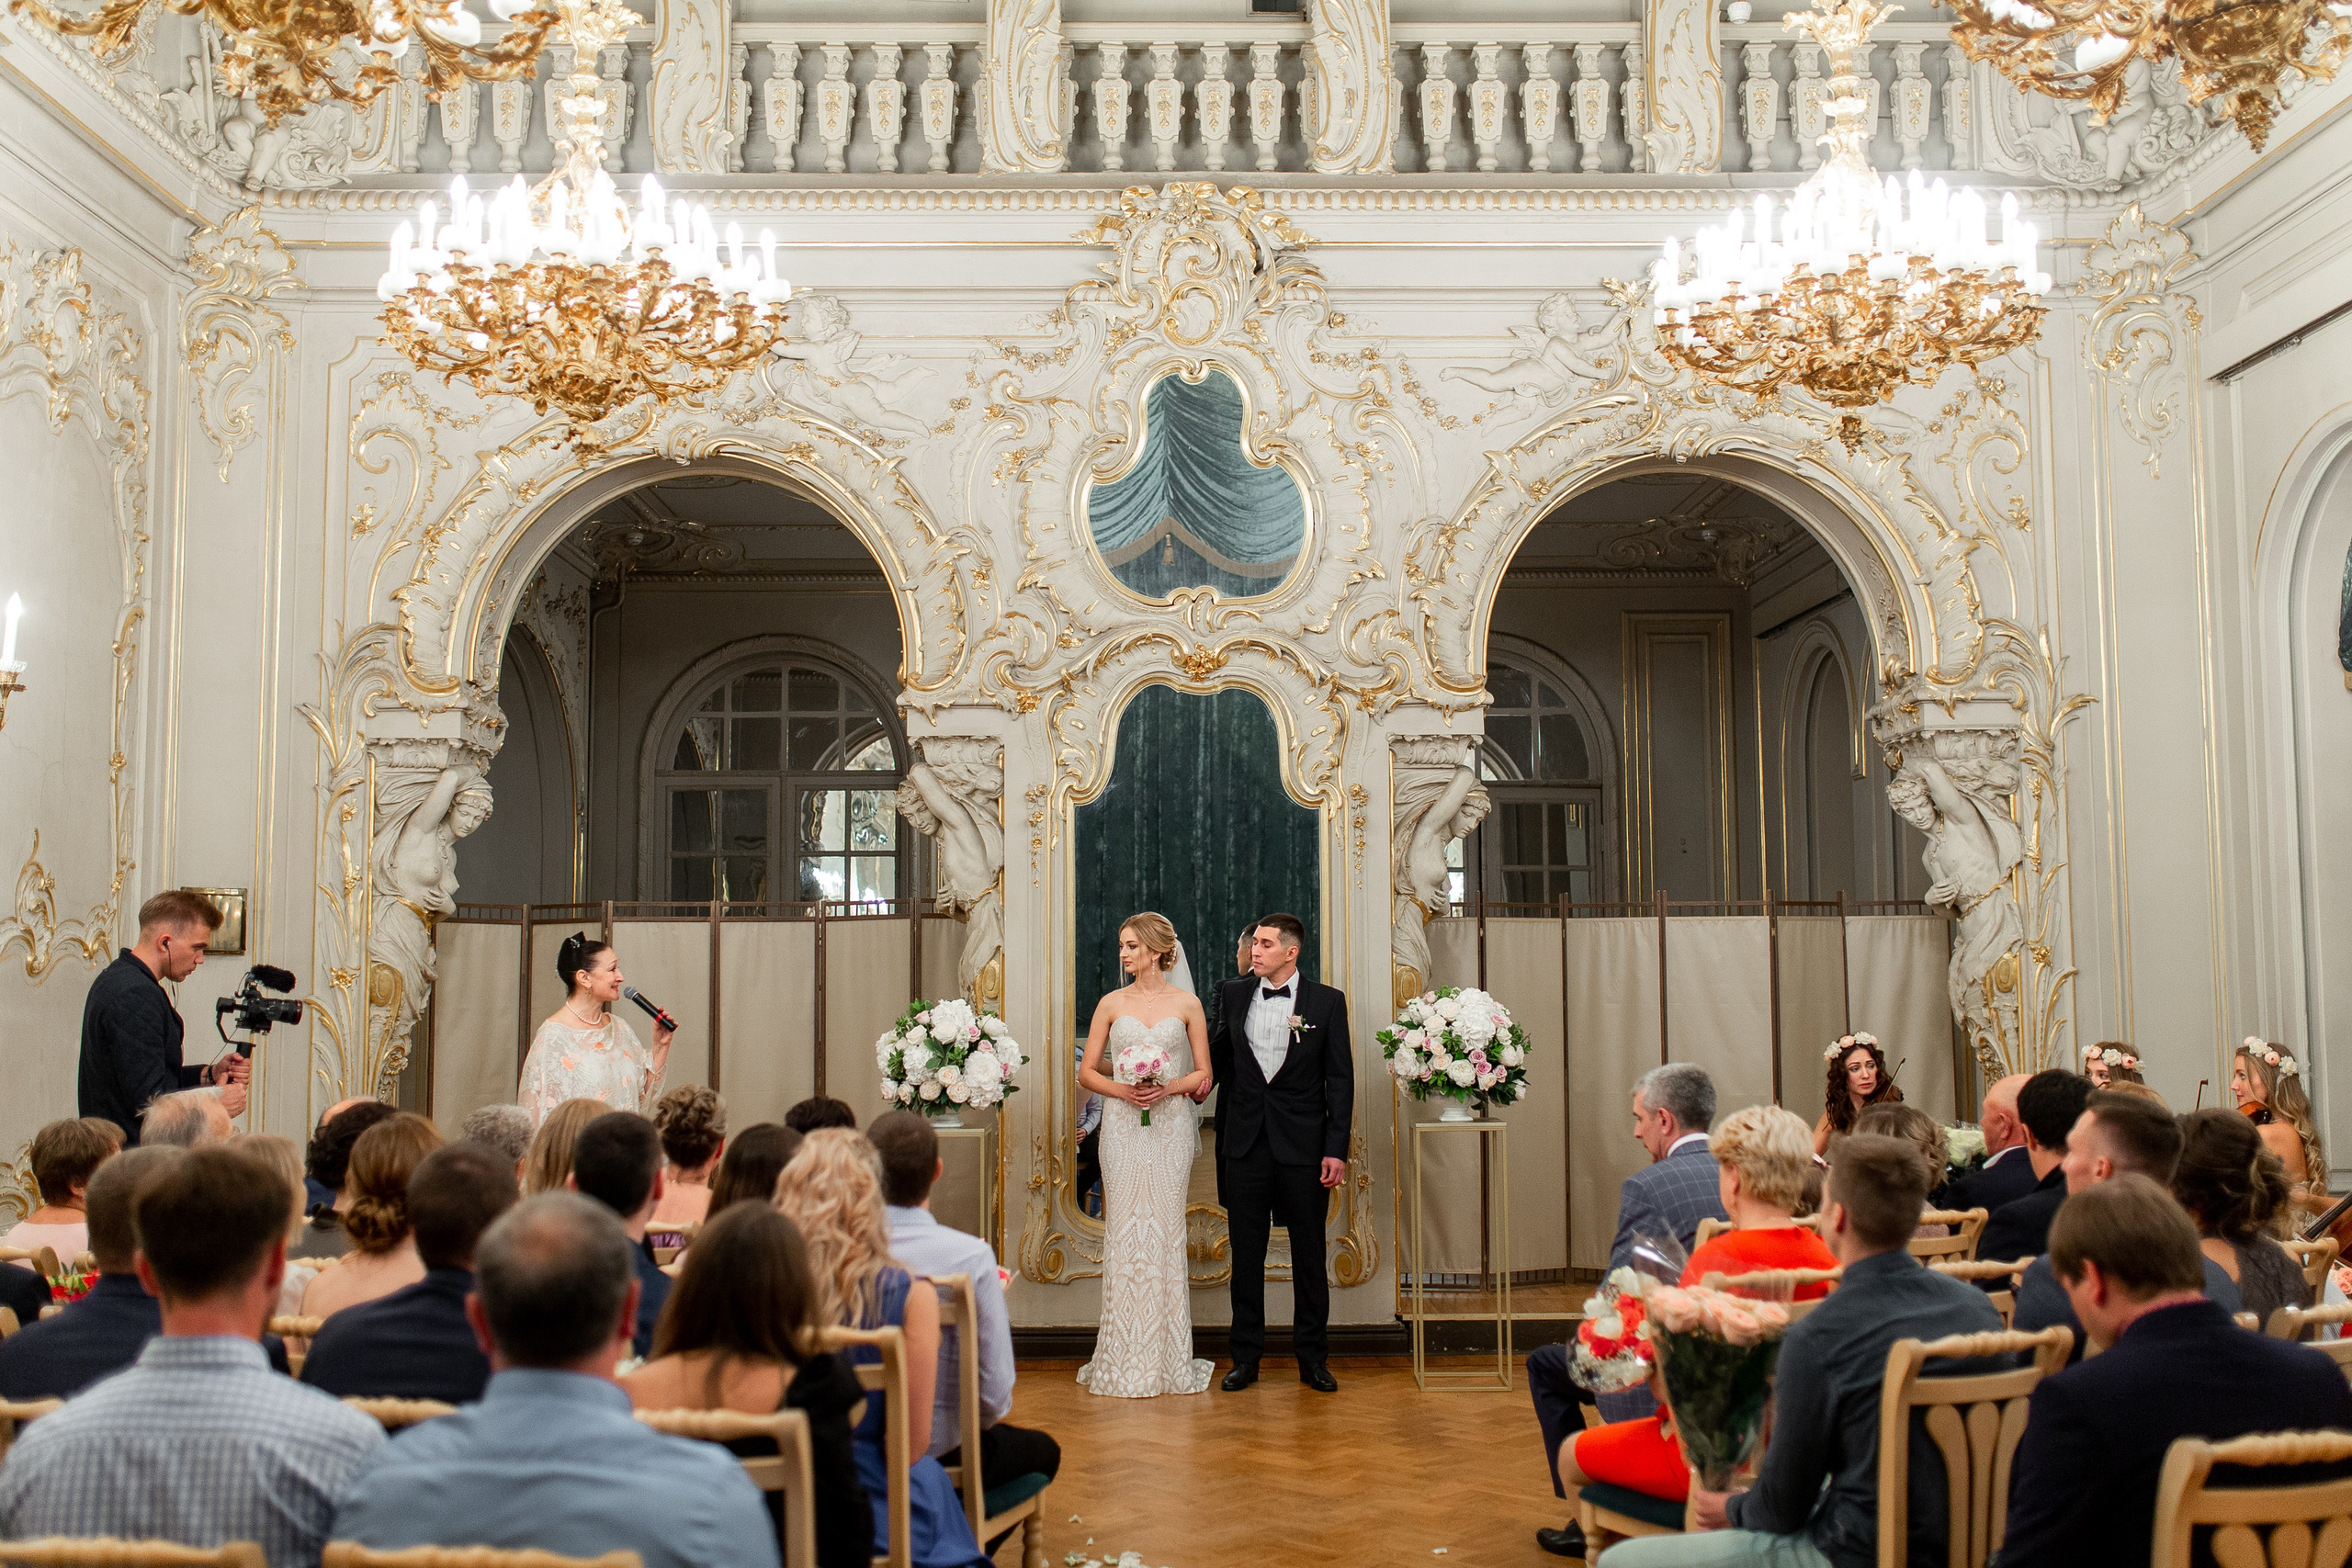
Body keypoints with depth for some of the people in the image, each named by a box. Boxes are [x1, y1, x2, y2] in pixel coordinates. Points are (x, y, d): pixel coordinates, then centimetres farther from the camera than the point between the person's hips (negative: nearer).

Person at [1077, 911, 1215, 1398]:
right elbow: (1087, 1072, 7)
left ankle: (1169, 1361, 10)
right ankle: (1125, 1362, 6)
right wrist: (1123, 1089, -11)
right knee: (1124, 1231, -1)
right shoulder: (1111, 1003, 6)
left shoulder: (1186, 1004, 4)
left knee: (1166, 1231, 1)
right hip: (1123, 1129, 1)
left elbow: (1203, 1073, 6)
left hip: (1170, 1126, -1)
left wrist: (1169, 1087, -13)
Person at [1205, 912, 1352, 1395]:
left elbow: (1340, 1080, -2)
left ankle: (1312, 1358, 18)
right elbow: (1218, 1057, 16)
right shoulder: (1233, 995, 5)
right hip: (1246, 1143, 2)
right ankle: (1246, 1358, 17)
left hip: (1304, 1146, -2)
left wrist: (1336, 1150, -7)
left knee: (1309, 1255, 7)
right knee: (1246, 1255, 8)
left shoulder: (1327, 1001, -2)